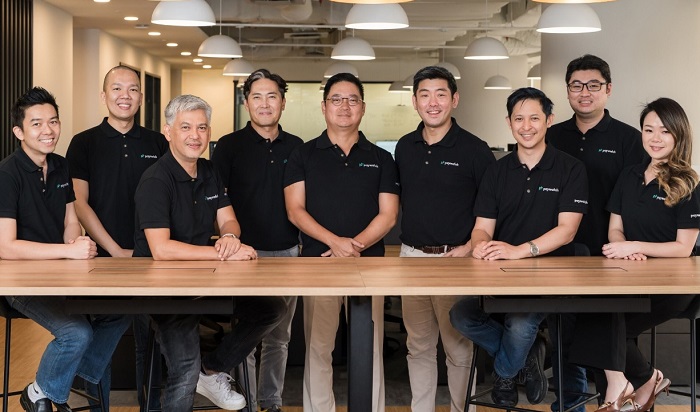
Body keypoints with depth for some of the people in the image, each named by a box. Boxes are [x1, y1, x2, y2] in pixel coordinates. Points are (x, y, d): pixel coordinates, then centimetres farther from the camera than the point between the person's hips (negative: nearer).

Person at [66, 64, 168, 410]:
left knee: (149, 339, 8)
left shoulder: (158, 144, 8)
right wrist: (117, 251, -11)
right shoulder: (84, 143, 1)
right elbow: (79, 204, -5)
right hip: (102, 258, -2)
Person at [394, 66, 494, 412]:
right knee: (418, 345, 12)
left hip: (455, 258, -4)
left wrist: (471, 246, -13)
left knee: (458, 347, 4)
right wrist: (409, 241, 8)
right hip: (412, 255, 4)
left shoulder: (474, 149, -5)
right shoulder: (404, 148, 9)